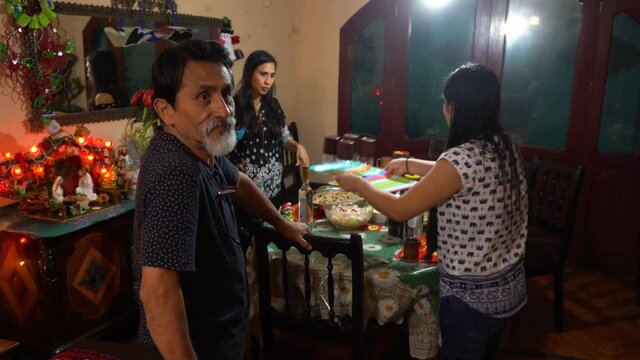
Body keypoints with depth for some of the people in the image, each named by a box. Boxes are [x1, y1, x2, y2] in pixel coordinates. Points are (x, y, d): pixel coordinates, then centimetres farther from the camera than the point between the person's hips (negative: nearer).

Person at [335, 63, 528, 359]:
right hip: (509, 284, 8)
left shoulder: (462, 158, -28)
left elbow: (399, 210, -20)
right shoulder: (504, 146, -2)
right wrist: (410, 164, 21)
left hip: (472, 296, -7)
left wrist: (358, 184, -5)